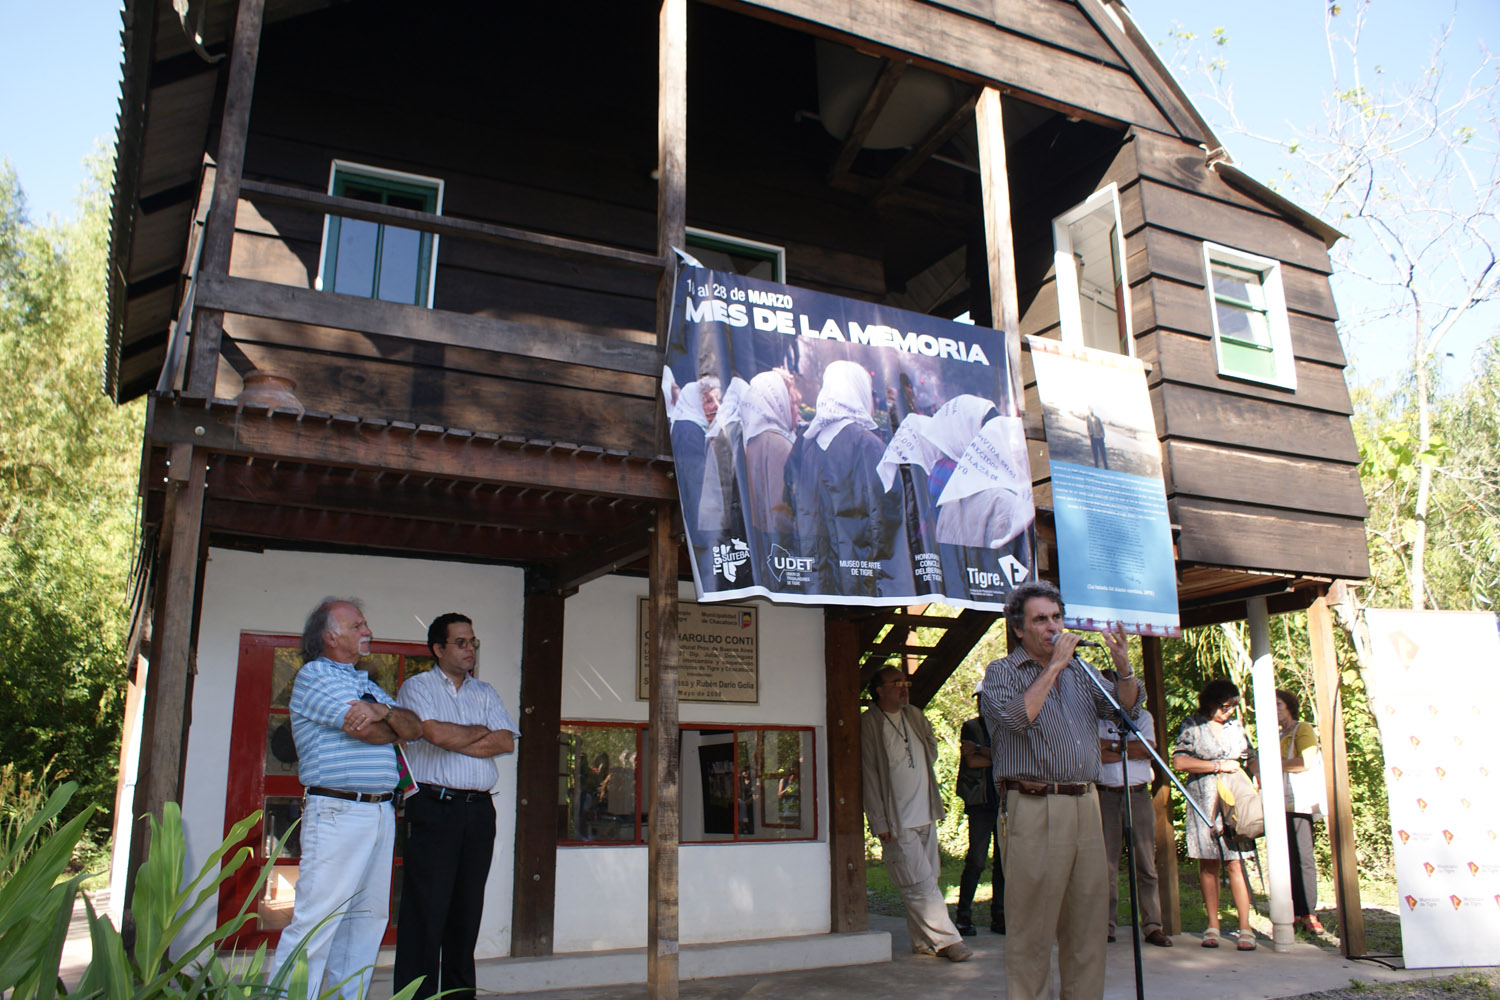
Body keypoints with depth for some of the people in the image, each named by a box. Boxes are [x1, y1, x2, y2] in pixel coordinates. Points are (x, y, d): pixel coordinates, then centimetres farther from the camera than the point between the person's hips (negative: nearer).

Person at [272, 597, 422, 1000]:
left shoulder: (366, 683, 22)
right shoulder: (314, 675, -3)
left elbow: (414, 728, 10)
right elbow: (366, 731, -16)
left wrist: (384, 711, -12)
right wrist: (392, 727, 7)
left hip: (381, 812, 8)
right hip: (337, 813, -8)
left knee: (368, 920, 9)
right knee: (317, 920, -9)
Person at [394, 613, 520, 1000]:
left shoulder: (484, 692, 17)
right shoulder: (417, 686, 4)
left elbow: (506, 741, 2)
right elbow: (436, 733, -14)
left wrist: (454, 741, -6)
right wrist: (479, 732, 1)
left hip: (479, 809, 5)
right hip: (433, 807, -4)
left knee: (468, 909, 8)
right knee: (425, 909, -5)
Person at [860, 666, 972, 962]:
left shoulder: (916, 716, 10)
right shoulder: (869, 724, -10)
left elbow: (932, 750, 27)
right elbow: (869, 774, -11)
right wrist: (879, 823, -13)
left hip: (926, 815, 6)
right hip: (897, 821, -6)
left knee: (926, 881, 9)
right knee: (920, 884, -7)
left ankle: (923, 941, 18)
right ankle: (946, 939, 2)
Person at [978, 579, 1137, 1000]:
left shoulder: (1078, 670, 18)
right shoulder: (1001, 672, 2)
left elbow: (1125, 706, 11)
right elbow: (1017, 717, -16)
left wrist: (1121, 662, -7)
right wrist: (1053, 666, -11)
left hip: (1085, 806, 6)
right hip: (1033, 809, -5)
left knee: (1088, 921, 9)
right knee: (1032, 926, -2)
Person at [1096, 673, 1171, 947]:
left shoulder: (1142, 716, 15)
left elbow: (1148, 748, -2)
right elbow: (1091, 751, -8)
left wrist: (1112, 746, -4)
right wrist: (1129, 749, -8)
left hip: (1139, 796, 1)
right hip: (1106, 797, -1)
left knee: (1146, 863, 1)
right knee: (1106, 863, -1)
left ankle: (1152, 926, 6)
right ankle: (1106, 927, 3)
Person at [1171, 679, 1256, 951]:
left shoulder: (1235, 725, 14)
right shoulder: (1192, 725, 3)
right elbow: (1179, 761, -6)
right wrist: (1219, 766, -6)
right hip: (1203, 801, -2)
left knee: (1235, 864, -5)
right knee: (1208, 864, 2)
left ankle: (1245, 928, -2)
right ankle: (1212, 926, 8)